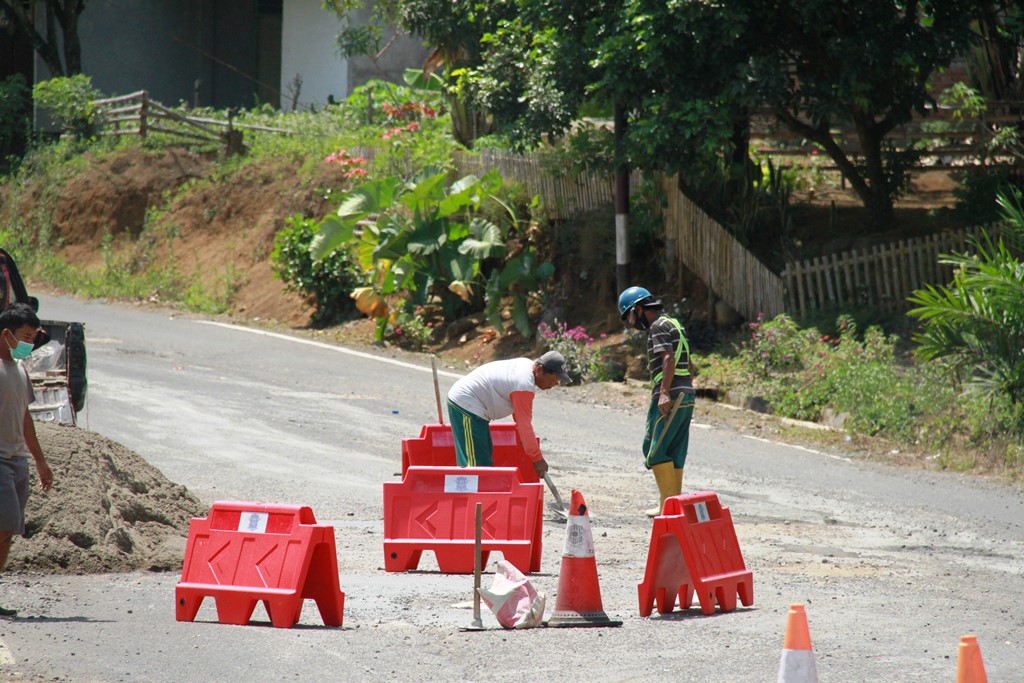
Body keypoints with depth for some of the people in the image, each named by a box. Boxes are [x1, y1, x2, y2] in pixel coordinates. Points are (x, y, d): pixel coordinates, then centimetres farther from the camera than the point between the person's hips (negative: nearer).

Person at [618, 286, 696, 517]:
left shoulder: (658, 327, -7)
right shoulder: (675, 325, 22)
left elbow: (668, 359, -20)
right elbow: (689, 365, 24)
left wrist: (664, 393, -26)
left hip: (669, 397, -9)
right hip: (686, 395, 10)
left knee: (655, 450, -8)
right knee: (675, 454, 10)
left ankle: (668, 502, -13)